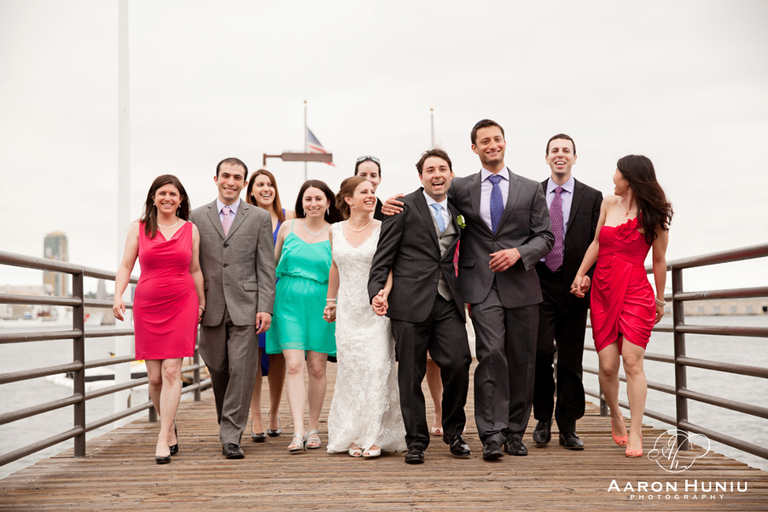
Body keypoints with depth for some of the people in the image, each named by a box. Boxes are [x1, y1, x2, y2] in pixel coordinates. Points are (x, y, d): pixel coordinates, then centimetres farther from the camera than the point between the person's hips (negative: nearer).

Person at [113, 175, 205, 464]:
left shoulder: (191, 230, 8)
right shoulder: (138, 229, 7)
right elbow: (126, 266, 3)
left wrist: (202, 304, 13)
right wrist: (118, 296, -11)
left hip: (182, 304, -1)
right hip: (147, 306, 1)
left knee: (171, 371, -10)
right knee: (154, 377, 2)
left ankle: (163, 440, -7)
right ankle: (170, 428, 25)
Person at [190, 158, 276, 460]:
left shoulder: (259, 218, 5)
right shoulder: (199, 217, 10)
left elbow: (266, 267, 2)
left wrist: (265, 308, -6)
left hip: (245, 307, -2)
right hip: (211, 307, 2)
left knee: (241, 371, -7)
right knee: (218, 371, 9)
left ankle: (231, 436, -1)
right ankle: (228, 423, 29)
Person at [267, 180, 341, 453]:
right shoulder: (288, 227, 6)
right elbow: (273, 263, 16)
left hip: (320, 305, 0)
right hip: (289, 304, 0)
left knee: (317, 369, 5)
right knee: (294, 366, -10)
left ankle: (313, 429, 19)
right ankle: (298, 433, -11)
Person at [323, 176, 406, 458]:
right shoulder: (336, 230, 9)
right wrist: (330, 300, 22)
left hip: (376, 309, -3)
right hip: (347, 310, 3)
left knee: (377, 368, -8)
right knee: (351, 370, 4)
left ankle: (374, 437, -1)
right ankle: (353, 436, 13)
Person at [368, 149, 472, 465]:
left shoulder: (457, 212, 15)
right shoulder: (404, 208, 0)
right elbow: (383, 257, -2)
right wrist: (377, 291, -14)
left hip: (448, 303, 4)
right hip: (411, 303, -3)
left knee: (458, 363, -7)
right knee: (411, 375, 2)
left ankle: (454, 432, 16)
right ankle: (416, 441, 16)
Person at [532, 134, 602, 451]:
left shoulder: (592, 197, 8)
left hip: (574, 287, 0)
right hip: (539, 284, 0)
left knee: (571, 359, 4)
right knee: (540, 352, -8)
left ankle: (568, 428, 14)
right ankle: (543, 419, 11)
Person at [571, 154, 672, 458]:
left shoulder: (654, 215, 1)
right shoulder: (608, 204, 10)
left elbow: (659, 260, 7)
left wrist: (660, 299, 13)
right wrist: (580, 274, 9)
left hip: (635, 293, -3)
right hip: (603, 291, 3)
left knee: (632, 362, -12)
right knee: (607, 364, -2)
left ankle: (635, 434, -6)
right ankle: (615, 417, 23)